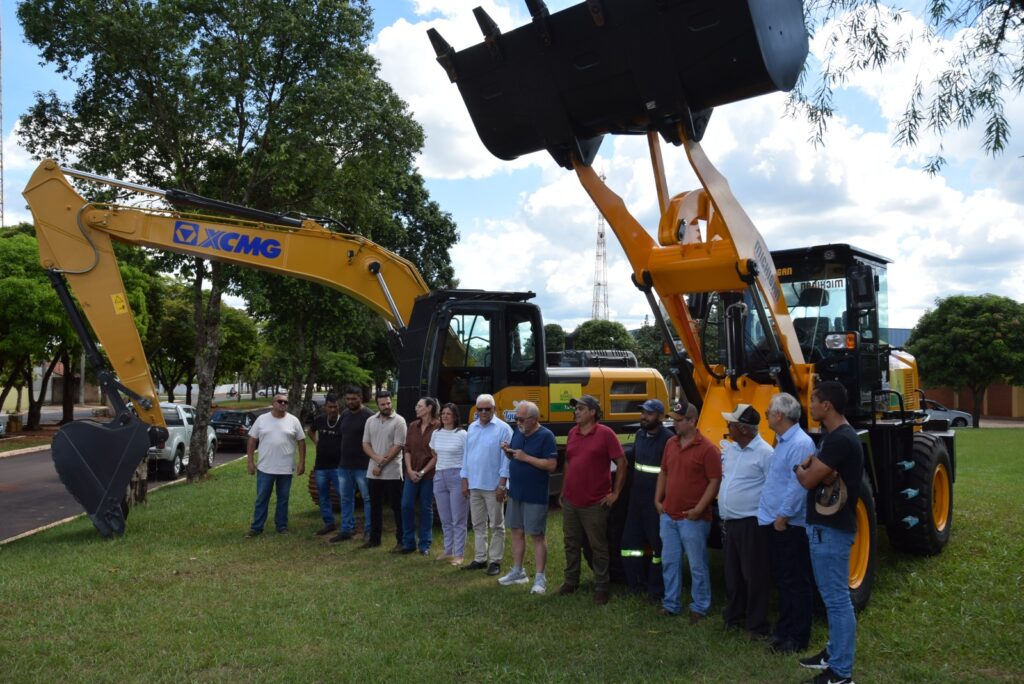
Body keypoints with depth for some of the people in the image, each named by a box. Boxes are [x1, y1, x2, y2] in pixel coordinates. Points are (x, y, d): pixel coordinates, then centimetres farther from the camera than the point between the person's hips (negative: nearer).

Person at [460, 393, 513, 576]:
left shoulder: (503, 428, -8)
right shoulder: (472, 428, 9)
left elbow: (506, 458, -11)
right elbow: (466, 455, 13)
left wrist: (502, 485, -14)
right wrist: (464, 481, 9)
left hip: (493, 486, -6)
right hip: (474, 485, 6)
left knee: (496, 525, 5)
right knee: (478, 525, 13)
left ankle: (495, 561, 12)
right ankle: (480, 559, 22)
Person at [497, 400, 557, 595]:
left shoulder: (546, 436, -15)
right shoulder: (517, 432, 6)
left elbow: (551, 465, -21)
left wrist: (526, 457, -22)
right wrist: (508, 452, -6)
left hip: (535, 496, -7)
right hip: (515, 492, 7)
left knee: (537, 535, 1)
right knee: (516, 531, 15)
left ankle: (540, 578, 10)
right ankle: (518, 572, 29)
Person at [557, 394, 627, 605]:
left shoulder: (605, 434, -10)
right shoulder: (572, 433, 8)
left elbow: (621, 462, -8)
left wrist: (616, 493, -8)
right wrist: (563, 491, 15)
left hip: (594, 503, -6)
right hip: (570, 501, 6)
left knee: (598, 547, 5)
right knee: (571, 544, 16)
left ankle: (601, 588, 18)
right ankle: (571, 581, 31)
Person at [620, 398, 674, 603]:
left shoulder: (668, 439, -17)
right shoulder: (640, 434, 8)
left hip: (657, 501, -8)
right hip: (636, 499, 8)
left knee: (658, 544, 4)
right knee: (630, 541, 13)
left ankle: (656, 590, 16)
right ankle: (636, 583, 28)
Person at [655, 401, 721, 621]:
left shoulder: (707, 449, -13)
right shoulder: (671, 444, 7)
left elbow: (715, 481, -14)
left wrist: (698, 509, -17)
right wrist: (658, 500, 9)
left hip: (693, 518, -6)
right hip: (668, 516, 7)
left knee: (697, 566, 6)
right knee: (669, 562, 15)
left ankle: (700, 607, 21)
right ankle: (671, 603, 28)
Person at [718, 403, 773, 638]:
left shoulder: (764, 452, -14)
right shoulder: (729, 448, 10)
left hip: (751, 524, -8)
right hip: (729, 522, 8)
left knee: (754, 576, 1)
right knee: (732, 574, 16)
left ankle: (757, 625, 12)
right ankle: (734, 617, 30)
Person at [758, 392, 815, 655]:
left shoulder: (800, 444, -21)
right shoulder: (783, 442, 12)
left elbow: (798, 485, -25)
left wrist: (783, 516, -20)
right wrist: (771, 513, 19)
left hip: (790, 525, -10)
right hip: (776, 523, 10)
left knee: (795, 582, 2)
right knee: (782, 579, 18)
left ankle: (798, 637, 13)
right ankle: (783, 630, 30)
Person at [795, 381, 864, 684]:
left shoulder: (841, 440, -22)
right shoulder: (835, 436, 12)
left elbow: (808, 479, -22)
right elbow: (817, 473, 17)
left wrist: (799, 467, -1)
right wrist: (810, 466, -5)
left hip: (831, 530, -11)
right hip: (826, 526, 11)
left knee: (837, 599, -3)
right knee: (832, 597, 19)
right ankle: (834, 653, 32)